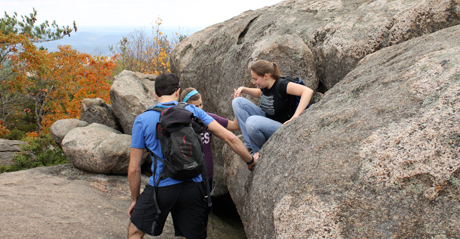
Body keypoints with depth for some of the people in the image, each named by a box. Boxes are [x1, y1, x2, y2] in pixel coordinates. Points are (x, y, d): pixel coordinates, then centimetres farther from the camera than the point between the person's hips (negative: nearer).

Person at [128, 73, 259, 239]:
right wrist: (250, 160, 12)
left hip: (161, 188, -2)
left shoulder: (142, 120, -2)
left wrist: (135, 199, 13)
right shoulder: (193, 111, 2)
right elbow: (229, 138, -2)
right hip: (194, 188, 2)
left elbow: (134, 169, -1)